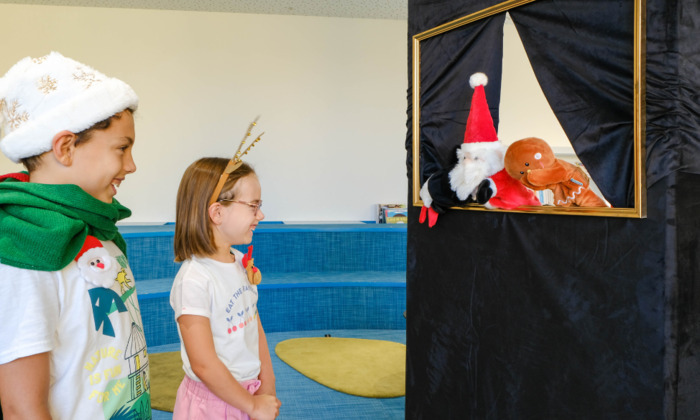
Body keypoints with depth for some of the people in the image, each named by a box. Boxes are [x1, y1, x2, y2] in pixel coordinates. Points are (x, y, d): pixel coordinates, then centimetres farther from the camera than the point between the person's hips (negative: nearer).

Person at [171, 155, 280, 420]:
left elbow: (256, 331, 5)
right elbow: (204, 365, -22)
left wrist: (267, 391, 0)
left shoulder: (242, 263, 0)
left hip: (250, 392, 6)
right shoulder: (194, 279, -23)